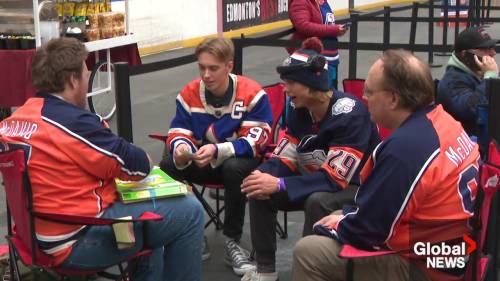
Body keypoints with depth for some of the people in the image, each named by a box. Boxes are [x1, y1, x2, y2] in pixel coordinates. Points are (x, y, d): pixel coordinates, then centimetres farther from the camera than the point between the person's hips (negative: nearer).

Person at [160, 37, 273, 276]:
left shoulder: (251, 93, -17)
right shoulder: (189, 93, -5)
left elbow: (255, 140, -23)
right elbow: (179, 132, -4)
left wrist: (217, 151, -38)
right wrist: (180, 148, -30)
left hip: (242, 160, -4)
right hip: (203, 162, 4)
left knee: (234, 167, -39)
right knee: (167, 165, -23)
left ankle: (232, 242, -21)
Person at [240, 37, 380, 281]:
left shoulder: (349, 113, -28)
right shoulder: (299, 111, -3)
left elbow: (336, 177, -31)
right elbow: (283, 158, -2)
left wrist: (279, 185, -35)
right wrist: (263, 175, -26)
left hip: (359, 186, -7)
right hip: (321, 181, 8)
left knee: (317, 201, -37)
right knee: (259, 191, -9)